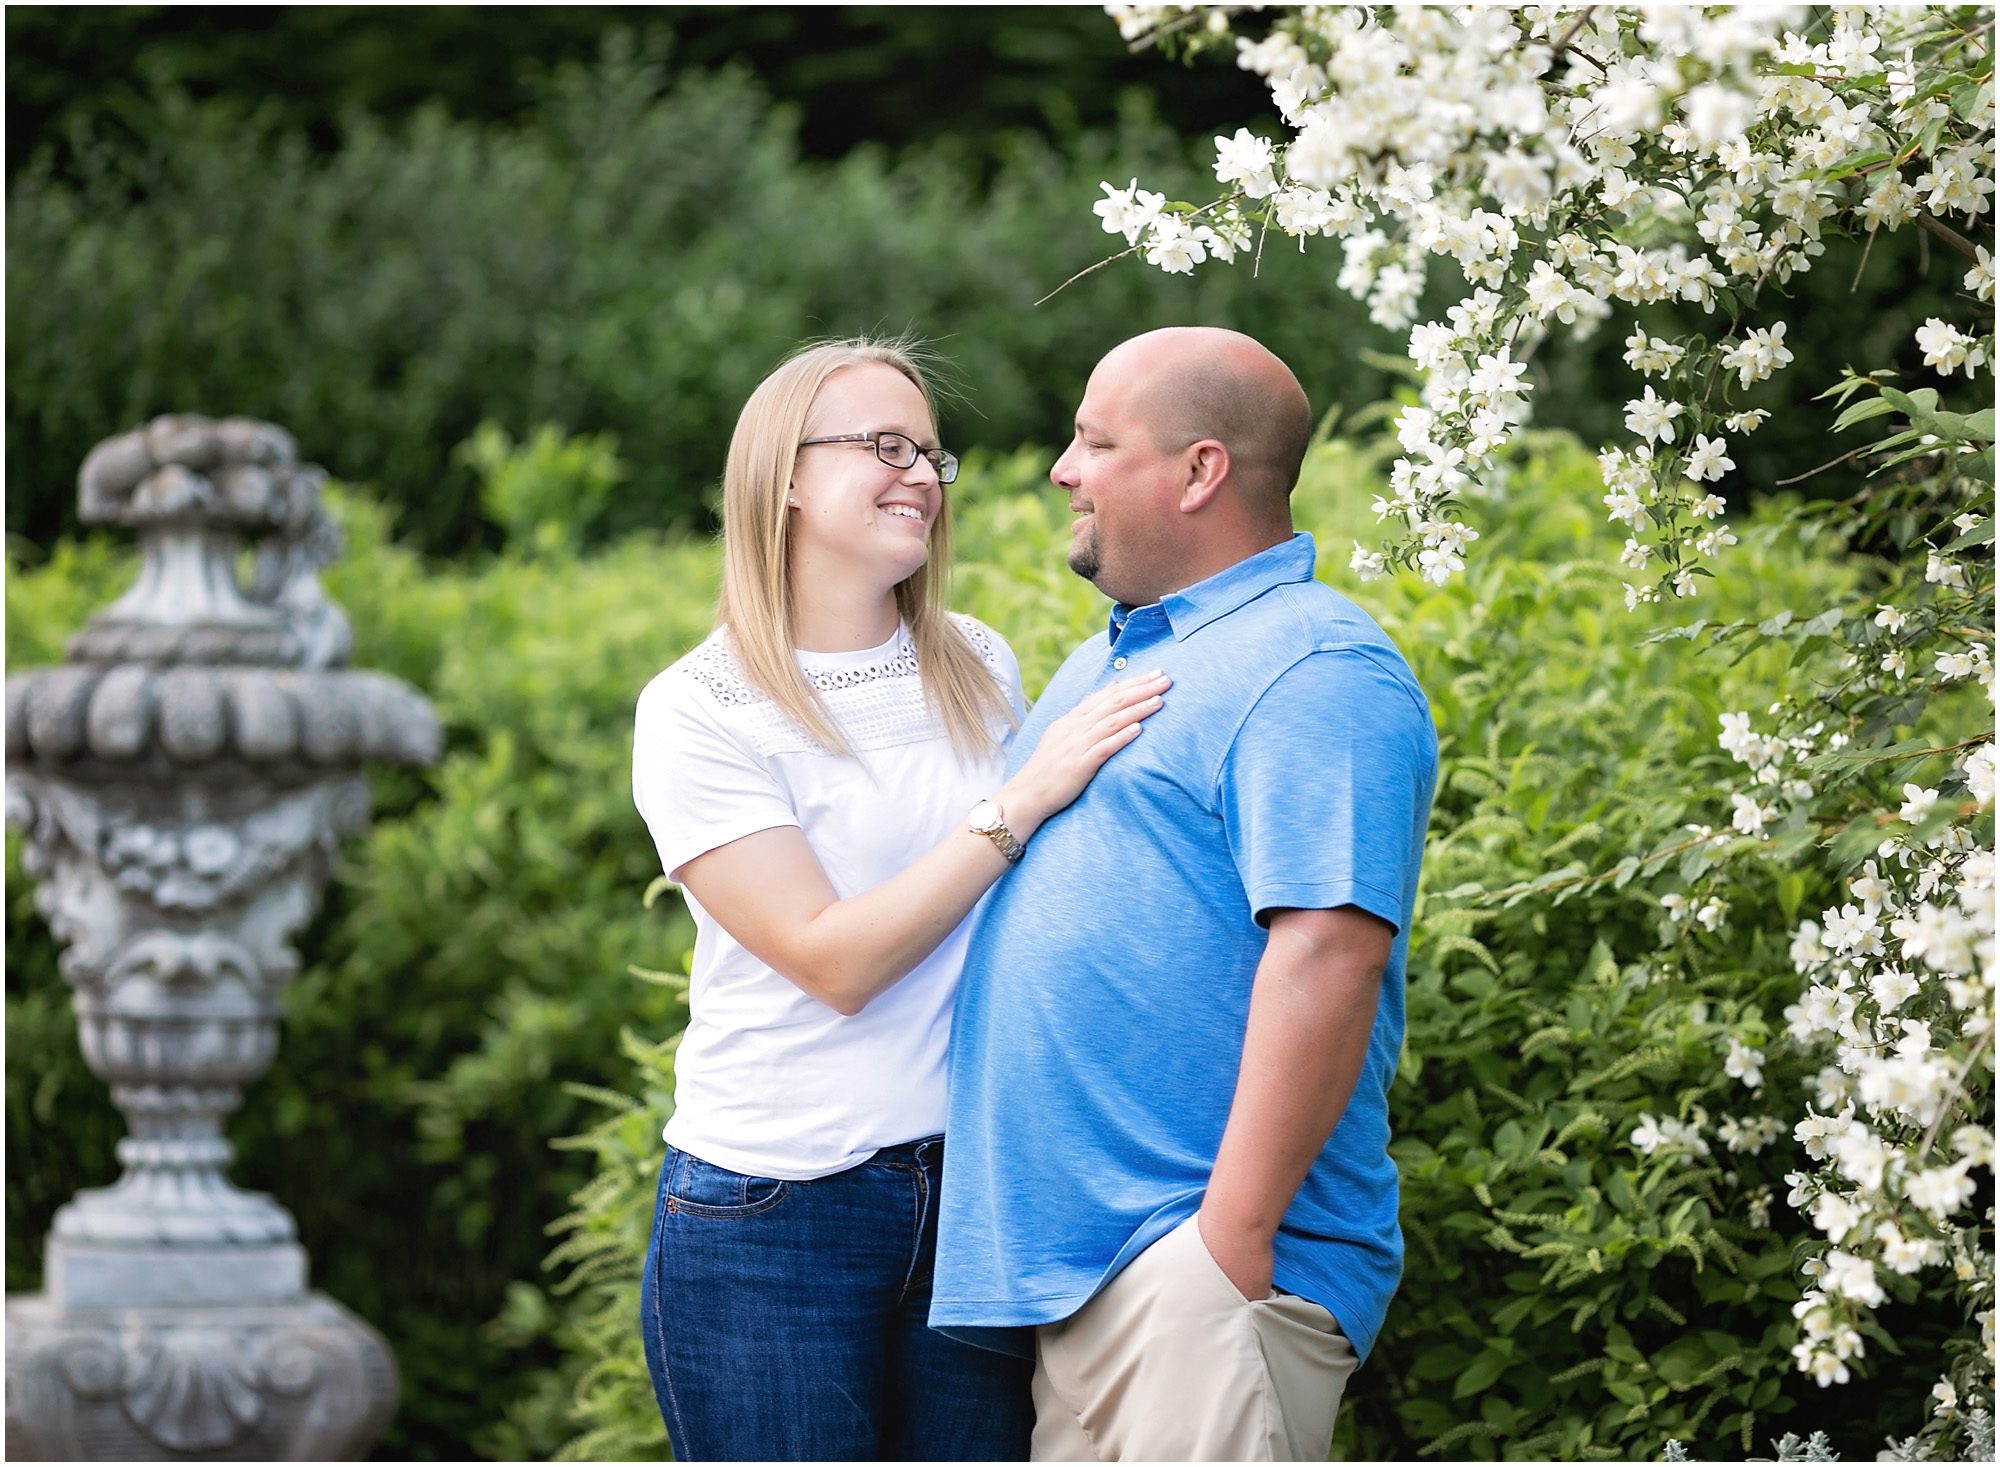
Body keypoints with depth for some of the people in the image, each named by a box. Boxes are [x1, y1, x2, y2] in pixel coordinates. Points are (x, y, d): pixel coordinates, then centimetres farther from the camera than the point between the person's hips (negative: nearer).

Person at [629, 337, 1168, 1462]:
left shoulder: (980, 670, 8)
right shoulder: (698, 712, -6)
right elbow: (833, 959, -15)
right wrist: (1024, 799, -18)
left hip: (974, 1188, 4)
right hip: (774, 1215, -4)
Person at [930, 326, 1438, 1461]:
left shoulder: (1314, 672, -11)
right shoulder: (1108, 661, 21)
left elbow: (1327, 956, -22)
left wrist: (1232, 1238, -25)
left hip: (1197, 1254, -9)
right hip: (1073, 1258, 9)